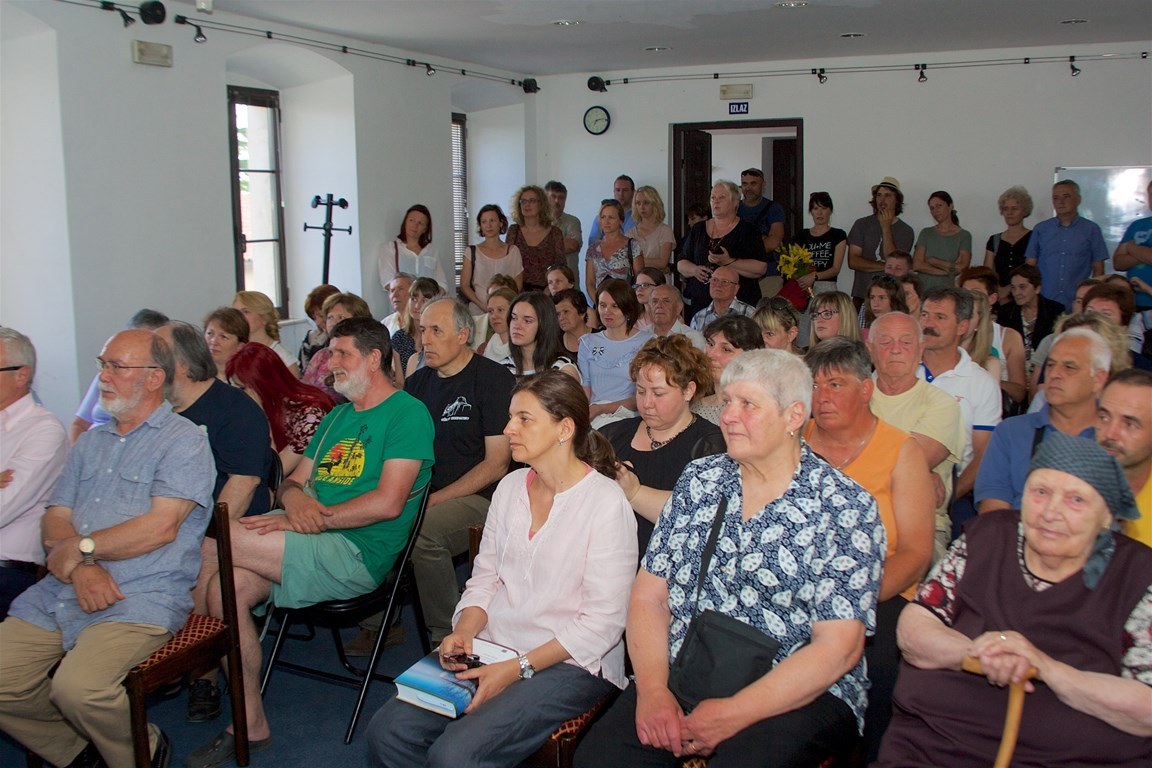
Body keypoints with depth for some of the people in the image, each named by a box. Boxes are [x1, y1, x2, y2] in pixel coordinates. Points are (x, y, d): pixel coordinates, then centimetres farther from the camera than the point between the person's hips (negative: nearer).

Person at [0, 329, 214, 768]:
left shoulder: (184, 441, -2)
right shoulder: (90, 442, 21)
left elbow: (161, 527, -14)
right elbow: (54, 522, 11)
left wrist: (82, 547, -7)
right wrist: (79, 567, -10)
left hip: (140, 598, -7)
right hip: (62, 591, 8)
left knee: (77, 686, -28)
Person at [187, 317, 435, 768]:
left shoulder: (407, 413, -4)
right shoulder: (337, 417, 23)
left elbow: (388, 503, -15)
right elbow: (292, 481, 20)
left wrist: (308, 520, -15)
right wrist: (294, 496, -5)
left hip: (357, 554, -8)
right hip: (312, 545, 8)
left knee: (213, 543, -20)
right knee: (225, 587, -15)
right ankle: (250, 724, 0)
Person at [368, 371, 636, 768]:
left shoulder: (607, 504, -13)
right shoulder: (511, 487, 9)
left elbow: (603, 623, -15)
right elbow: (484, 578, 13)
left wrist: (519, 668, -19)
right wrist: (463, 632, -7)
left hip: (570, 663, -6)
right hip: (493, 647, 6)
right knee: (387, 732, -11)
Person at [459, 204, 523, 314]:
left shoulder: (513, 251, 9)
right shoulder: (472, 252, 8)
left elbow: (518, 286, 8)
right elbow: (464, 285, 5)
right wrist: (482, 305, -11)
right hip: (477, 311, 0)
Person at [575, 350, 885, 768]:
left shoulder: (847, 508, -6)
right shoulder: (698, 480, 8)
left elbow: (838, 648, -11)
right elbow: (650, 593, 6)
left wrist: (734, 714, -17)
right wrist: (652, 688, -10)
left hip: (799, 695, -3)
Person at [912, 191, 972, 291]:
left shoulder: (964, 235, 7)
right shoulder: (926, 233, 13)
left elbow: (962, 267, -4)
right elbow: (916, 265, 1)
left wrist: (931, 261, 1)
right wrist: (945, 271, -6)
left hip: (948, 289, -1)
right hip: (923, 288, 1)